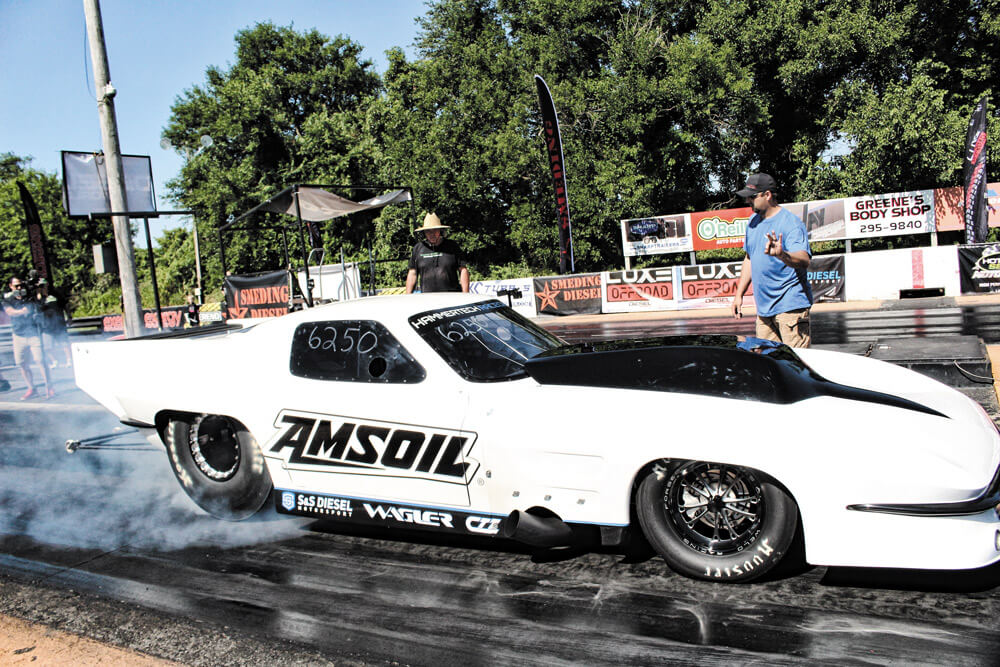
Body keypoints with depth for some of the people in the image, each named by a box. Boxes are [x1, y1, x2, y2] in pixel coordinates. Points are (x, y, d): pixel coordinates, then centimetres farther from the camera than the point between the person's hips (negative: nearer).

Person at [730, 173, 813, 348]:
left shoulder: (791, 222, -12)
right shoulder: (753, 221, 14)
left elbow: (804, 260, -25)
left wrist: (781, 254, -46)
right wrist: (739, 294, 21)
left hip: (790, 305, -8)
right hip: (763, 307, 8)